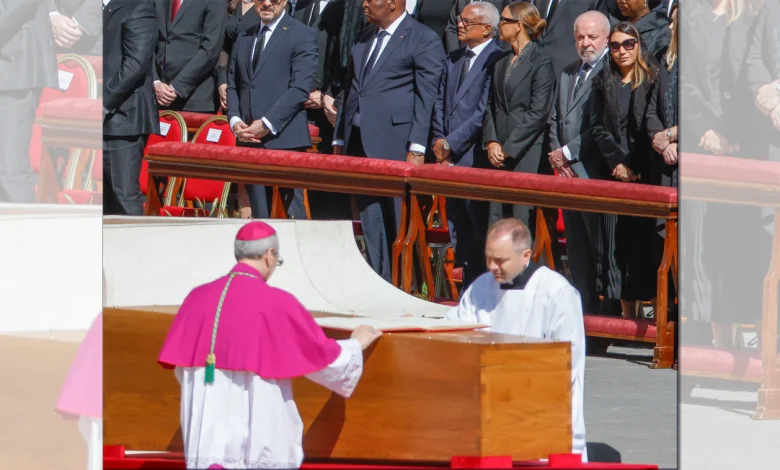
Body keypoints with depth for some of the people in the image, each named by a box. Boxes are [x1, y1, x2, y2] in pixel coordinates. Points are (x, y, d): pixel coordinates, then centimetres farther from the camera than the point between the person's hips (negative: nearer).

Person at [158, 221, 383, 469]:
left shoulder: (198, 298, 2)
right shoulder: (277, 304, -9)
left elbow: (183, 370, 9)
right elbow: (324, 356, 1)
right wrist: (356, 344, 22)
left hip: (206, 435, 4)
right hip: (262, 440, -4)